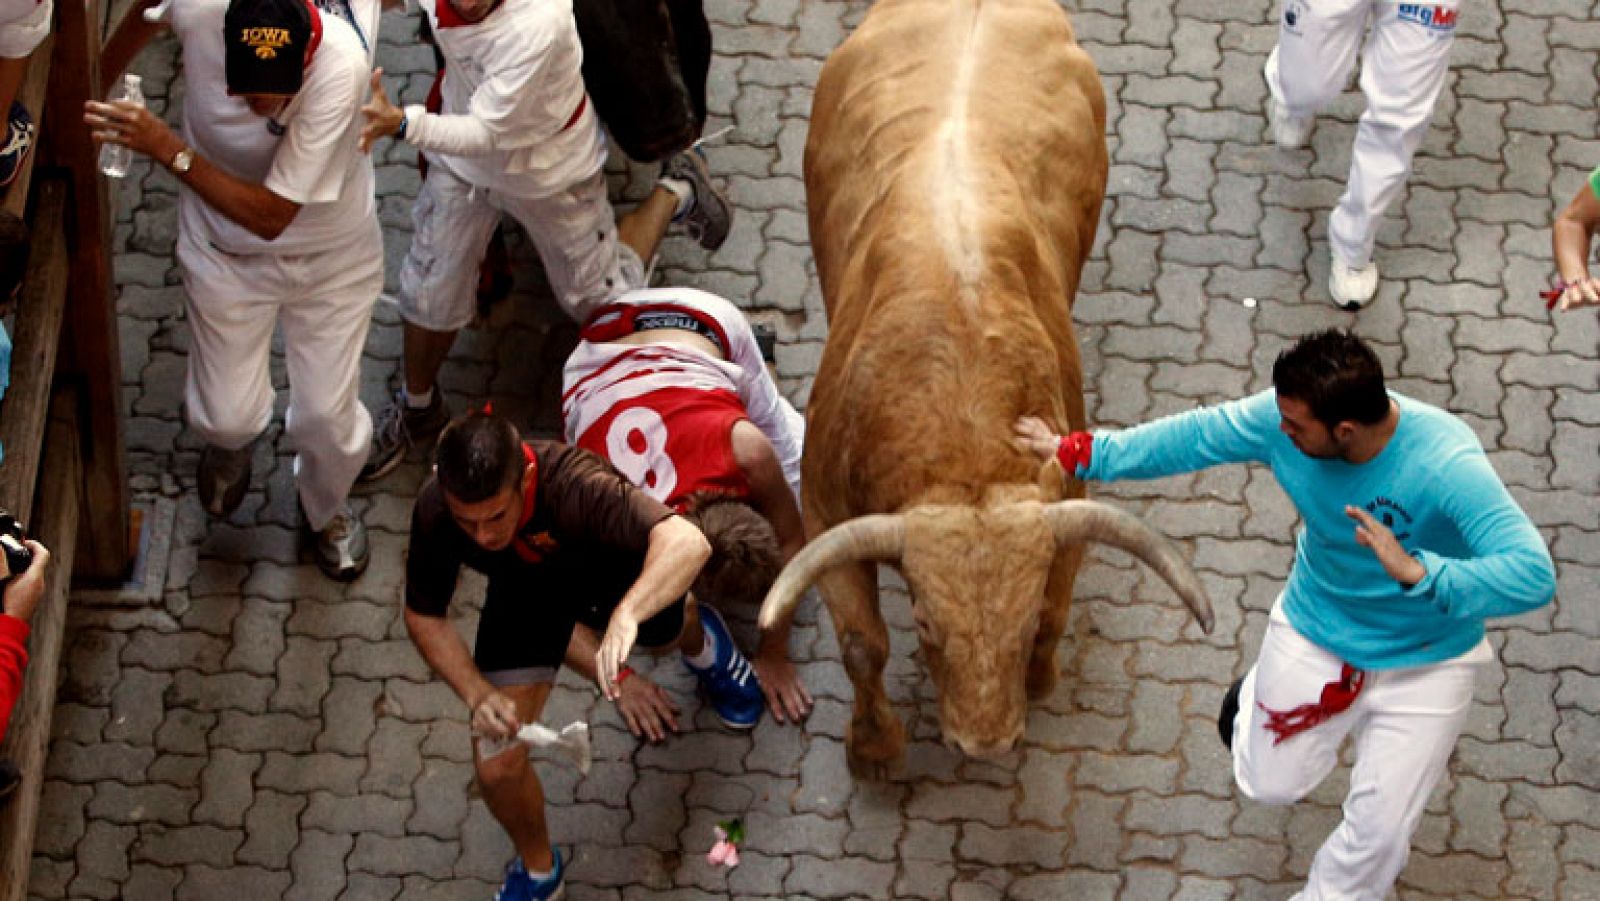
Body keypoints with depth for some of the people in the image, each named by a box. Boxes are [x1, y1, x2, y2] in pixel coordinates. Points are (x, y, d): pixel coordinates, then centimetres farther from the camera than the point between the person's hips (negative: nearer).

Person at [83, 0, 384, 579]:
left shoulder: (341, 64, -38)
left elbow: (271, 216, -35)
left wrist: (167, 149, -38)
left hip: (331, 255, -2)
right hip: (227, 253, 2)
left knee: (325, 413, 5)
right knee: (228, 415, 5)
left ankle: (327, 509, 42)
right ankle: (230, 444, 46)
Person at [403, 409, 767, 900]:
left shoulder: (570, 483, -47)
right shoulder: (435, 510, -34)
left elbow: (688, 542, -60)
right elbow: (423, 616, -16)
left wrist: (626, 615, -75)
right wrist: (477, 694, -31)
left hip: (615, 570, 1)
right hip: (527, 593, -1)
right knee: (496, 766, -10)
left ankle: (698, 641, 21)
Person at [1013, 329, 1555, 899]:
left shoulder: (1447, 465, -38)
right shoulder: (1282, 416, -24)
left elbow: (1533, 575, -45)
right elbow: (1195, 436, -7)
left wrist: (1419, 572, -58)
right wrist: (1078, 454, -4)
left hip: (1424, 662, -3)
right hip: (1315, 630, 4)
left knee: (1379, 832, 3)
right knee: (1271, 786, 17)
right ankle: (1259, 696, 49)